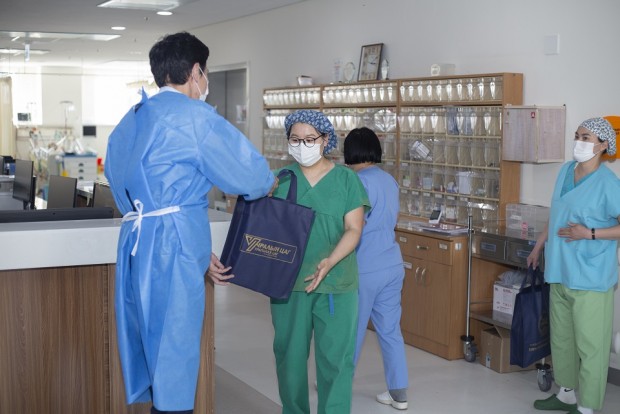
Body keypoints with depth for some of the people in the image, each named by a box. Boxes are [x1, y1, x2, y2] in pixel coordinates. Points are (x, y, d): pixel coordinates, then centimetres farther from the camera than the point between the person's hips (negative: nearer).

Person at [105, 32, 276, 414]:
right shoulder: (194, 116, -5)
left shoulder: (130, 123, 21)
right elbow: (247, 175, -4)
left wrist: (199, 252, 21)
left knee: (148, 352, 14)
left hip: (135, 244, 8)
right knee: (174, 357, -2)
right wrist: (271, 183, 19)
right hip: (172, 249, -8)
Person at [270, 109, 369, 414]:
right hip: (288, 282, 2)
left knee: (335, 358, 0)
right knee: (289, 355, 10)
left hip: (336, 284, -2)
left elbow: (353, 230, -5)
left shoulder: (346, 179, 1)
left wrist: (329, 262, -20)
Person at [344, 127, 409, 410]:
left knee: (352, 332, 8)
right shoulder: (390, 181, 9)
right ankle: (399, 394, 15)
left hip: (365, 270, -7)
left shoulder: (358, 182, -15)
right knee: (391, 330, 11)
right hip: (393, 265, 7)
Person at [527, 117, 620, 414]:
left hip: (590, 277, -8)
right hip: (560, 271, 8)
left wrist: (589, 234, -22)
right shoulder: (565, 171, 6)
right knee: (561, 338, 19)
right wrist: (539, 246, 23)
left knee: (590, 345, 1)